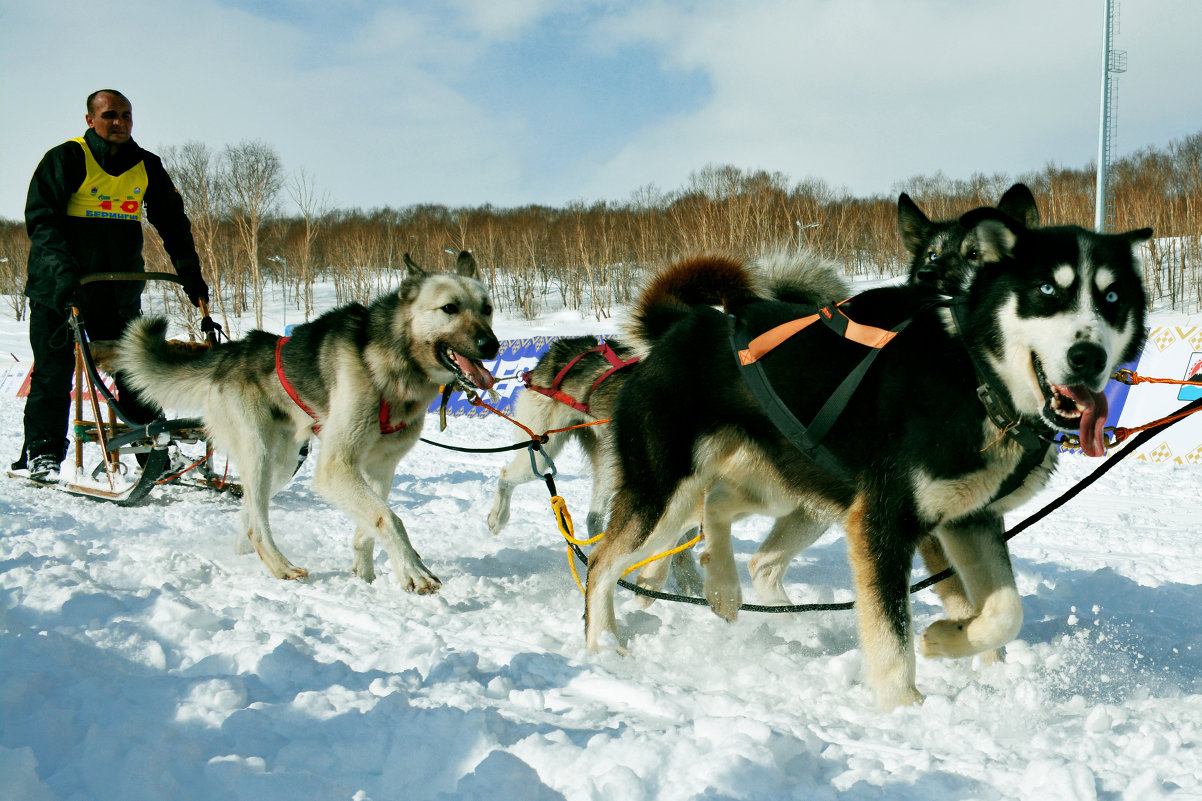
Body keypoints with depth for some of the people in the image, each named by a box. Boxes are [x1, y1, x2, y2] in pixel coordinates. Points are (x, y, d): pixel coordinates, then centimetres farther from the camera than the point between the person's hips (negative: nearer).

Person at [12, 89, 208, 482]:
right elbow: (41, 218, -13)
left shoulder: (147, 167, 10)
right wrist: (62, 269, -27)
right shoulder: (67, 158, -5)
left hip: (120, 288, 4)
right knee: (54, 370, -1)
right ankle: (42, 453, 7)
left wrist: (190, 273, 6)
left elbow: (172, 223, 16)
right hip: (59, 286, -4)